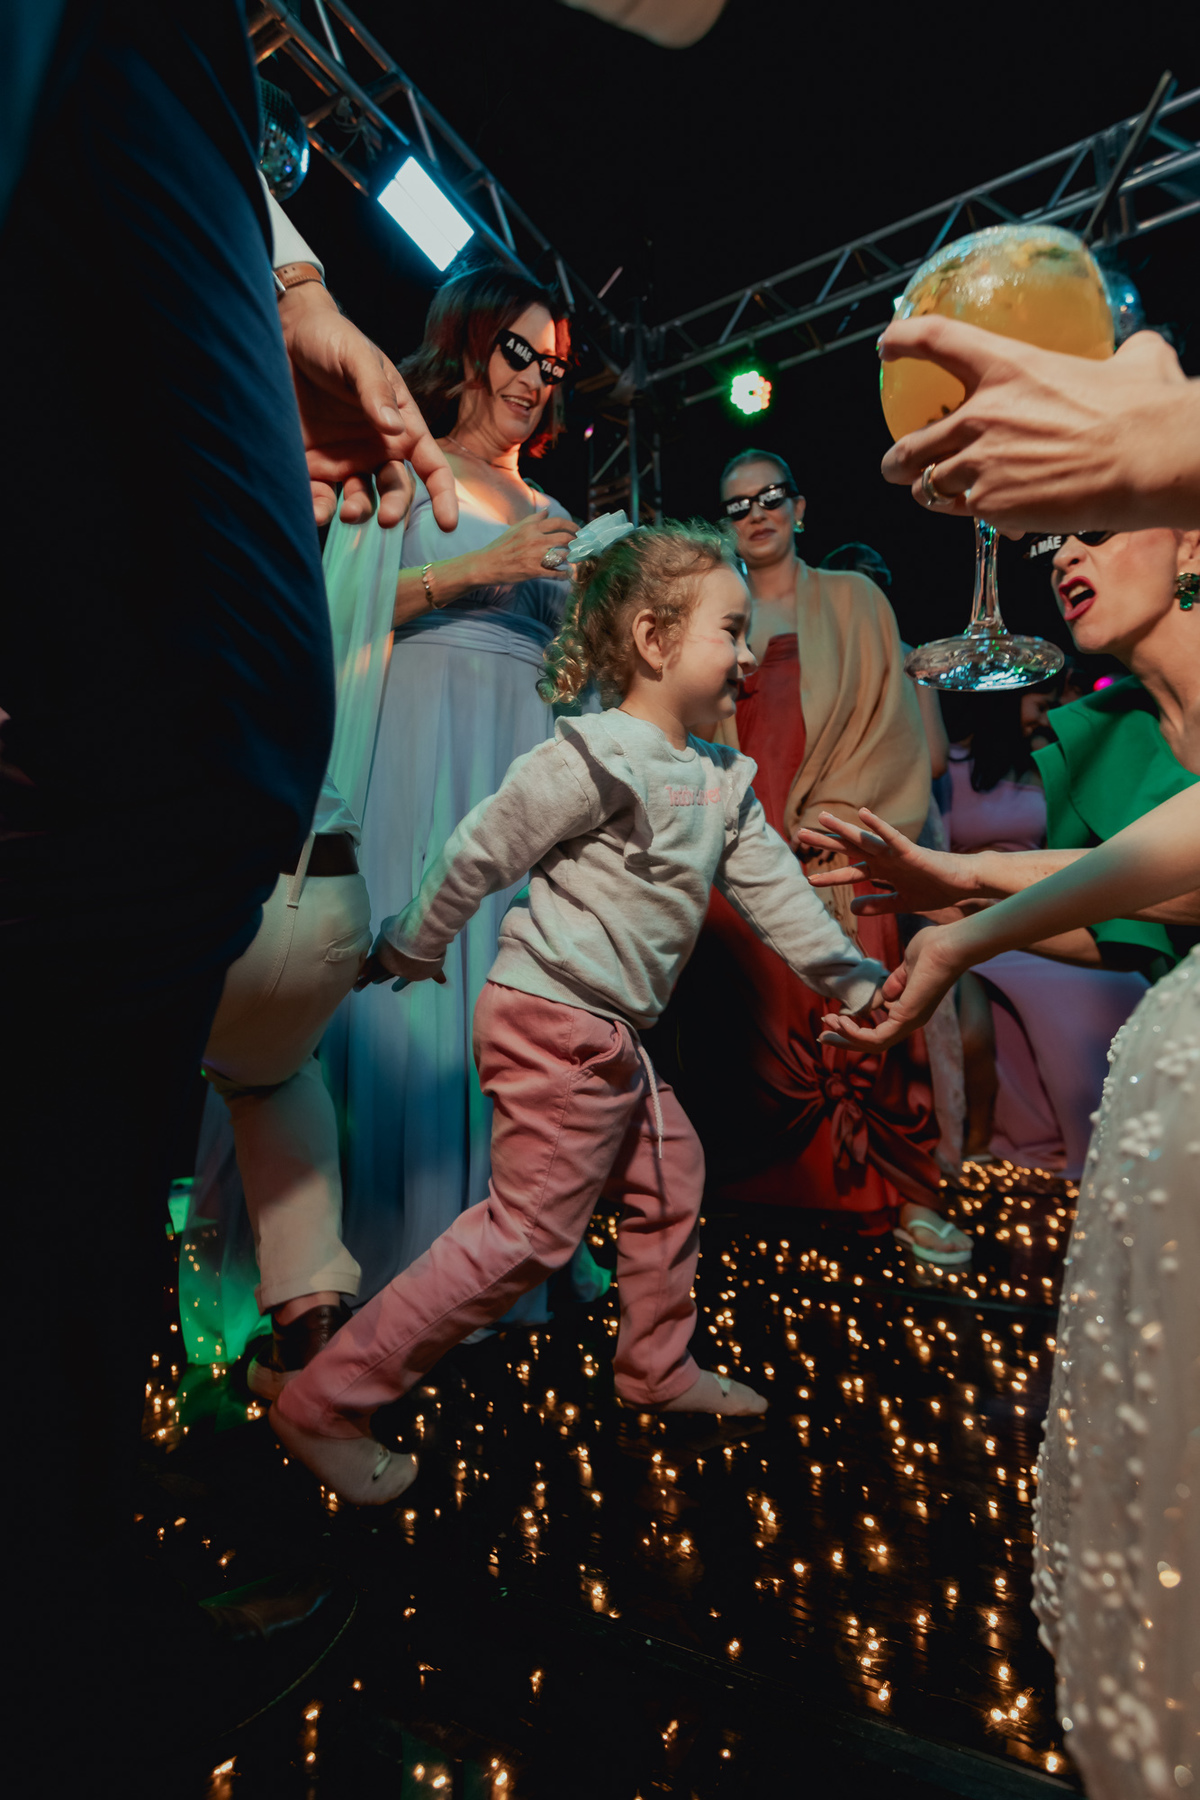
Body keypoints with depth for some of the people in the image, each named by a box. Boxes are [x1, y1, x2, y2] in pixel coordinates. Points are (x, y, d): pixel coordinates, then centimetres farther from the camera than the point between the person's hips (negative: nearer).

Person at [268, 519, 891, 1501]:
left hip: (615, 1034, 10)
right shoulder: (599, 756, -18)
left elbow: (775, 888, 14)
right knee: (530, 1230, -4)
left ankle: (658, 1367, 42)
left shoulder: (723, 779, 10)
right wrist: (414, 953, 0)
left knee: (672, 1175, 19)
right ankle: (326, 1403, 10)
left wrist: (855, 979, 14)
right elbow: (478, 852, -12)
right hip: (554, 1022, -9)